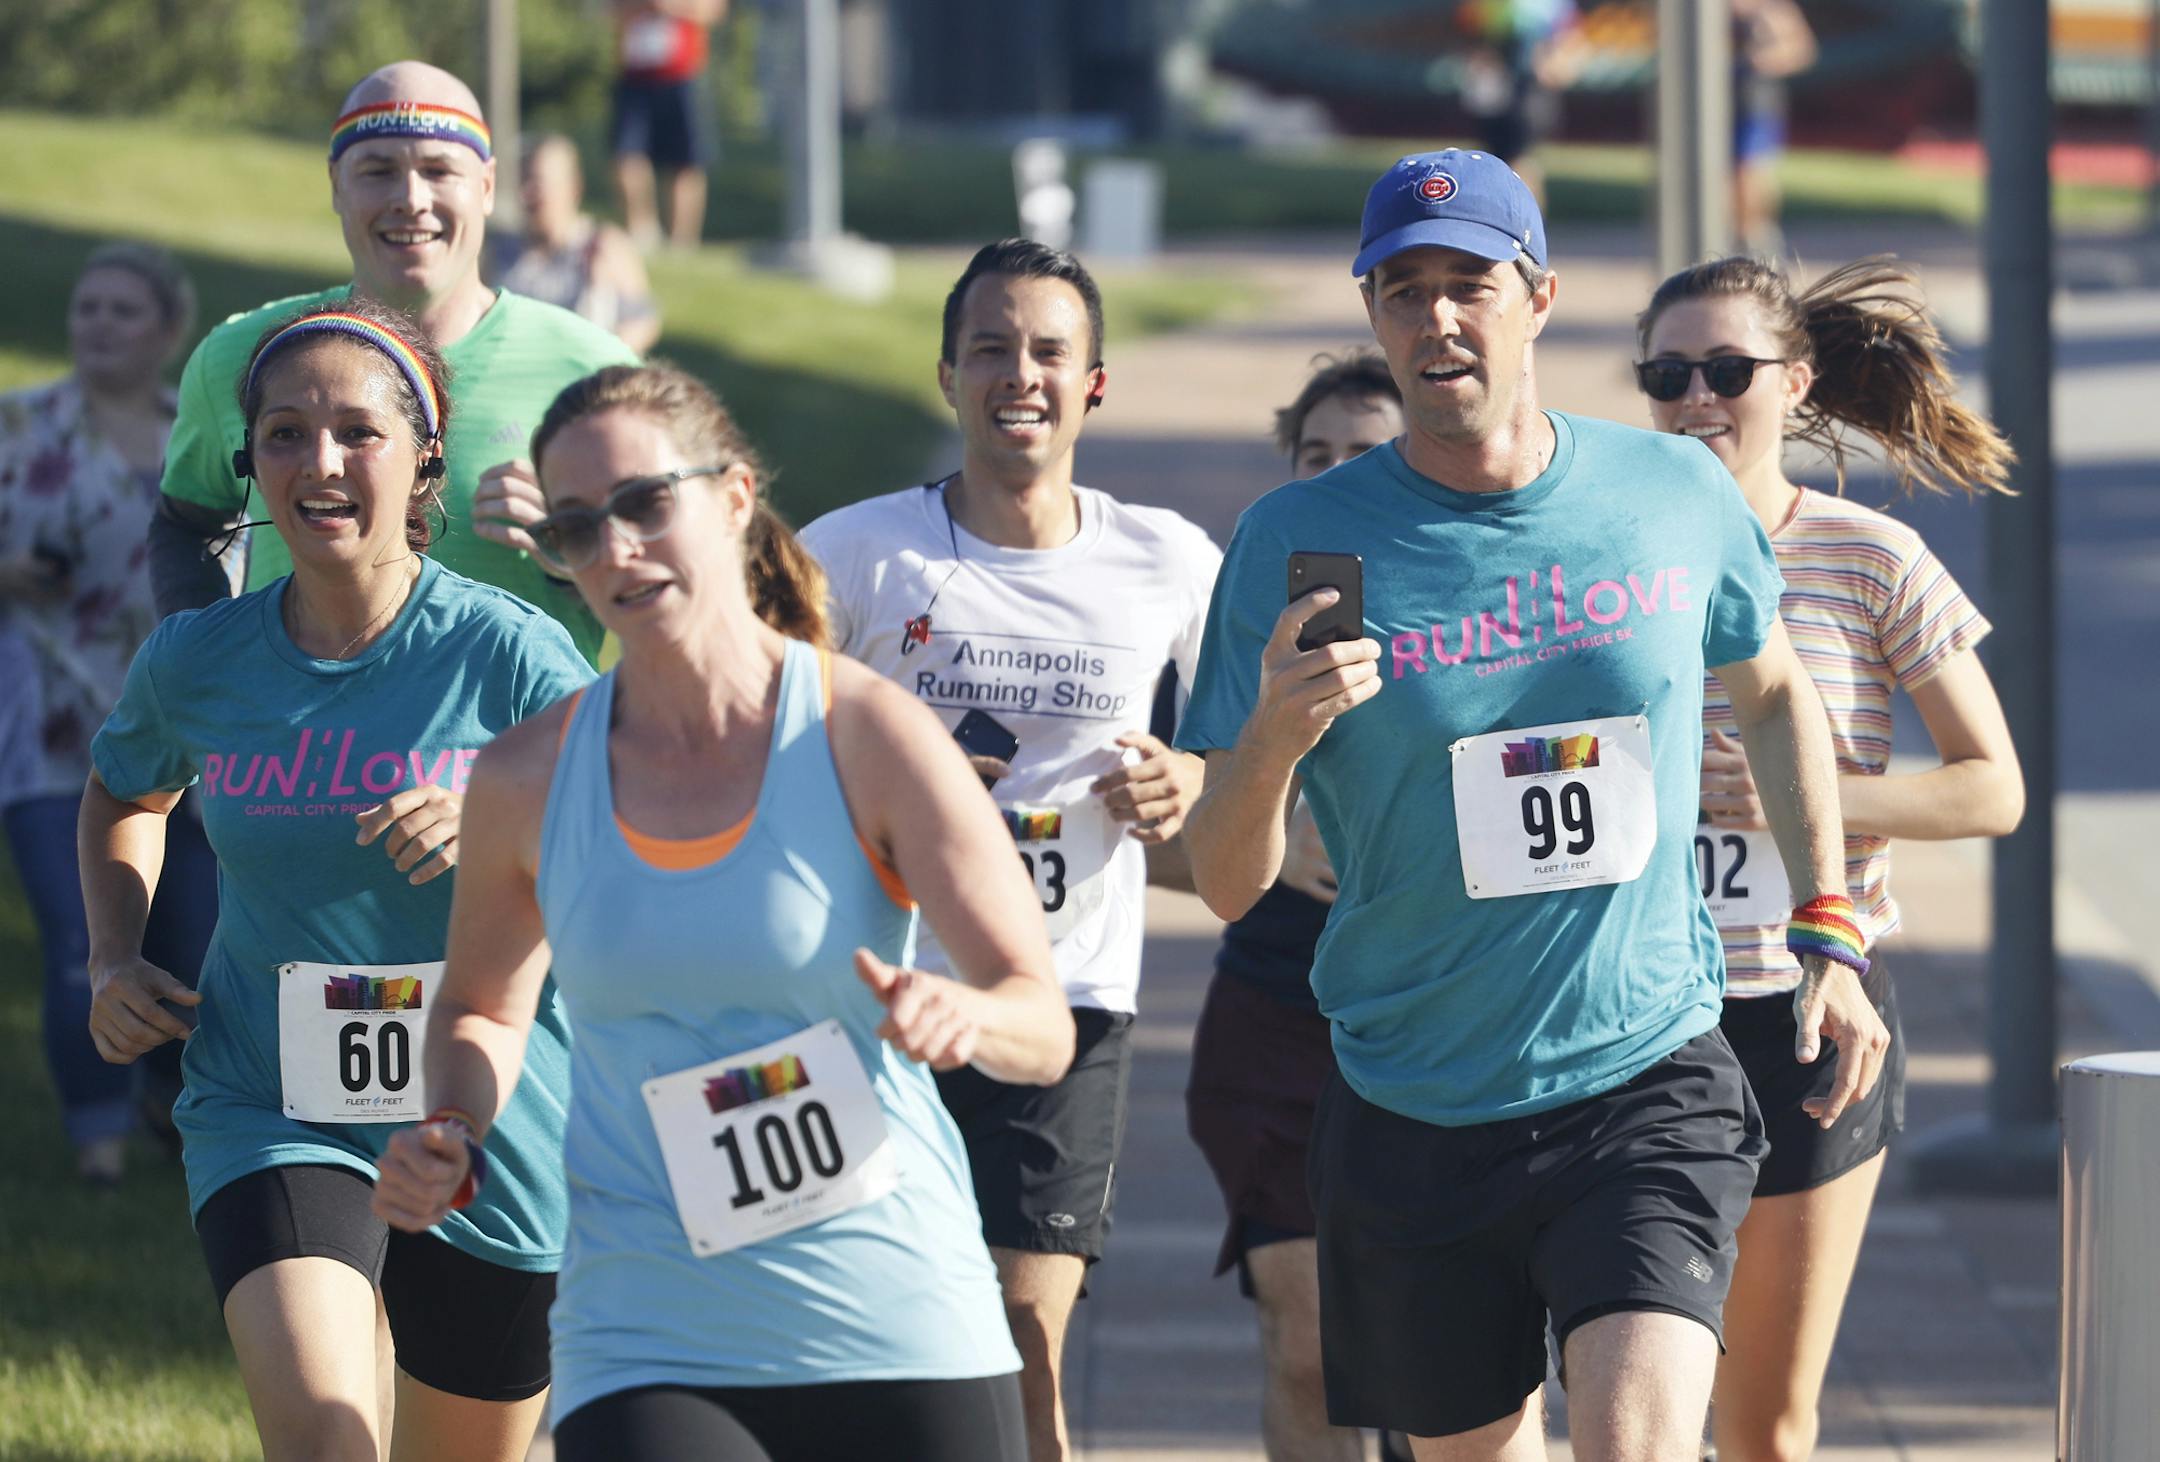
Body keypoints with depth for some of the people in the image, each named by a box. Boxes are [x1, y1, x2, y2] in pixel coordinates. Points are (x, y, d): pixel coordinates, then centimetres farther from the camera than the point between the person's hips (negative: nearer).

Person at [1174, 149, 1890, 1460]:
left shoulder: (1679, 495, 0)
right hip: (1415, 1117, 1)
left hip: (1651, 1090, -1)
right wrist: (1270, 739, -26)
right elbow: (1226, 887, -5)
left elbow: (1776, 696, 21)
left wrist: (1830, 939, 13)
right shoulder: (1297, 541, -6)